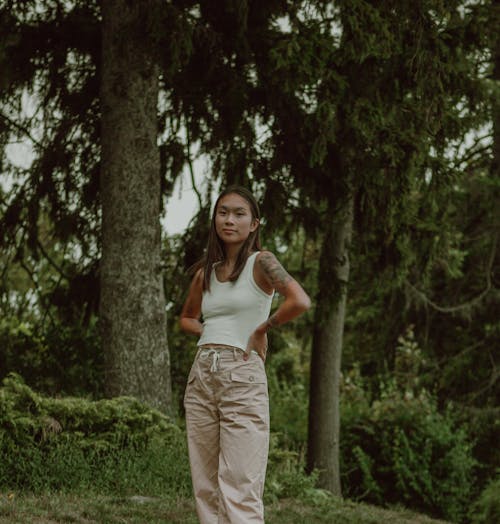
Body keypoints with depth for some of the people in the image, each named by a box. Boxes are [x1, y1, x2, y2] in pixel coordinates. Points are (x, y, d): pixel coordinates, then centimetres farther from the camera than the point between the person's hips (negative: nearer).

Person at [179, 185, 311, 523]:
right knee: (206, 489, 8)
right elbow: (187, 317, 31)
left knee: (239, 491, -10)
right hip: (201, 378, 7)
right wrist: (209, 332, 11)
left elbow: (300, 302, -21)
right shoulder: (205, 272, 14)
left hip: (242, 380, -7)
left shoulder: (260, 262, -4)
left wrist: (262, 329, -9)